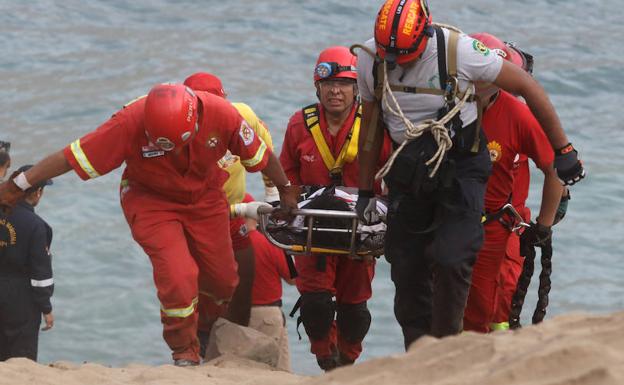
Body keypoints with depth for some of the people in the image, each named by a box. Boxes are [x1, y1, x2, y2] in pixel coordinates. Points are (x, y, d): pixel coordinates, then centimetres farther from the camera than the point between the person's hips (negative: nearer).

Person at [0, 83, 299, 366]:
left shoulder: (221, 115, -27)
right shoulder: (129, 123, -32)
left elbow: (260, 155, -8)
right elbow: (71, 157, -27)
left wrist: (285, 190, 8)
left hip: (205, 201, 3)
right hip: (151, 201, -3)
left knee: (222, 281, 6)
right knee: (177, 276, -19)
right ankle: (185, 353, 3)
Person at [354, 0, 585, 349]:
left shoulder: (460, 51, -20)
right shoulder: (370, 59, -8)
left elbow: (529, 87, -10)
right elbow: (371, 124, 8)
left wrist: (564, 150, -6)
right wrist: (365, 190, 12)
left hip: (460, 167, -4)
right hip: (408, 172, 4)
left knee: (451, 261, -17)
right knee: (406, 269, 2)